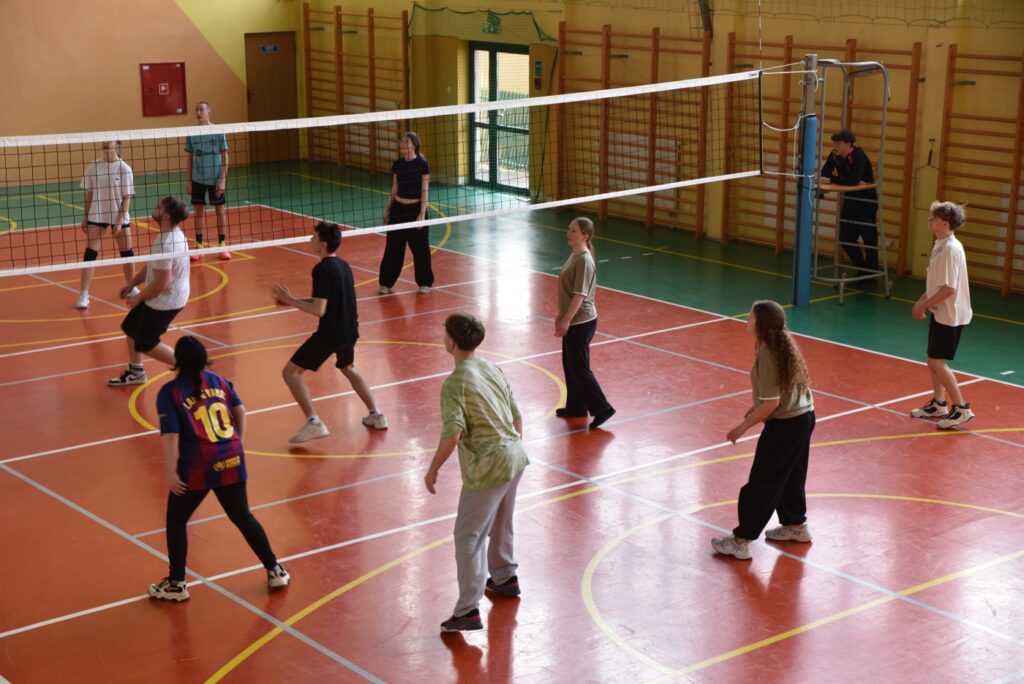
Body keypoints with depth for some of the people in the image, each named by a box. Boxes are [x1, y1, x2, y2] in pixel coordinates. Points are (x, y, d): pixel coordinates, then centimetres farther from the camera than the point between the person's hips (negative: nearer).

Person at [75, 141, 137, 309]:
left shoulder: (124, 169, -9)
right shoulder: (92, 167, -3)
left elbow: (127, 197, -8)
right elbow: (89, 194, 5)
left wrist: (120, 221, -14)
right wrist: (85, 217, 3)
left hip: (119, 216, -1)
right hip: (96, 216, 1)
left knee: (126, 252, 10)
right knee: (90, 254, -5)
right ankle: (84, 294, -4)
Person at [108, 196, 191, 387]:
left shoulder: (165, 245, -31)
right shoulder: (172, 235, 1)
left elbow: (161, 284, -28)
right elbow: (150, 266, 14)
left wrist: (138, 298, -13)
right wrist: (132, 284, 15)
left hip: (164, 301, -10)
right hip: (162, 298, 10)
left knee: (146, 344, 5)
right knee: (131, 328, 21)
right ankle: (136, 372, 35)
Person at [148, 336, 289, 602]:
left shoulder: (170, 392, -7)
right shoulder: (220, 381, 7)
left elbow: (171, 435, -13)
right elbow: (240, 411, 12)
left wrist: (170, 473, -11)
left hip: (196, 468, -4)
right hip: (230, 461, 4)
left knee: (176, 520, 14)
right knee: (242, 516, 18)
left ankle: (176, 584, 19)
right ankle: (275, 570, 23)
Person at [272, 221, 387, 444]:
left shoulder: (322, 269, -18)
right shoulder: (343, 265, 8)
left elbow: (319, 310, -22)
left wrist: (289, 300, -12)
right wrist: (293, 300, 14)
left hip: (330, 333, -9)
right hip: (349, 330, 9)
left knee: (291, 372, -2)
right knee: (348, 369, 34)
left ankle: (314, 423, -11)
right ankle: (376, 415, 36)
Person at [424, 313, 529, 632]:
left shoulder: (455, 383, -17)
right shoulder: (492, 369, 6)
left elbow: (452, 435, -24)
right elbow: (517, 417, 11)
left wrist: (433, 470, -12)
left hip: (487, 467, -8)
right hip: (514, 457, 8)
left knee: (468, 536, -1)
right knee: (500, 524, 28)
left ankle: (468, 611, -3)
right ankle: (505, 577, 47)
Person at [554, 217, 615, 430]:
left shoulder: (584, 261, -21)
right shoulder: (574, 256, 8)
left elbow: (580, 295, -23)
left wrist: (566, 321, -22)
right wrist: (561, 315, 19)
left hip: (581, 322, -10)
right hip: (572, 321, 10)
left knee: (579, 367, -4)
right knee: (569, 364, 17)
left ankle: (602, 408, 3)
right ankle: (576, 407, 28)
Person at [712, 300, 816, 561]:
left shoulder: (767, 355, -24)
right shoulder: (784, 344, 3)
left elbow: (771, 404, -23)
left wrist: (743, 426, -15)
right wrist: (757, 407, 20)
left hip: (784, 425, -9)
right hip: (804, 416, 9)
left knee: (761, 484, -1)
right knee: (791, 476, 25)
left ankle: (740, 541, 6)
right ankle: (796, 525, 40)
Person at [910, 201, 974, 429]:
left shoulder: (951, 249, -22)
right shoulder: (939, 245, 7)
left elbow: (948, 289, -26)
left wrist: (924, 306, -17)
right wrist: (921, 301, 8)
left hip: (950, 315, -9)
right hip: (940, 313, 9)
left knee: (937, 363, -5)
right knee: (933, 360, 16)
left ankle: (961, 409, 4)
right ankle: (938, 404, 29)